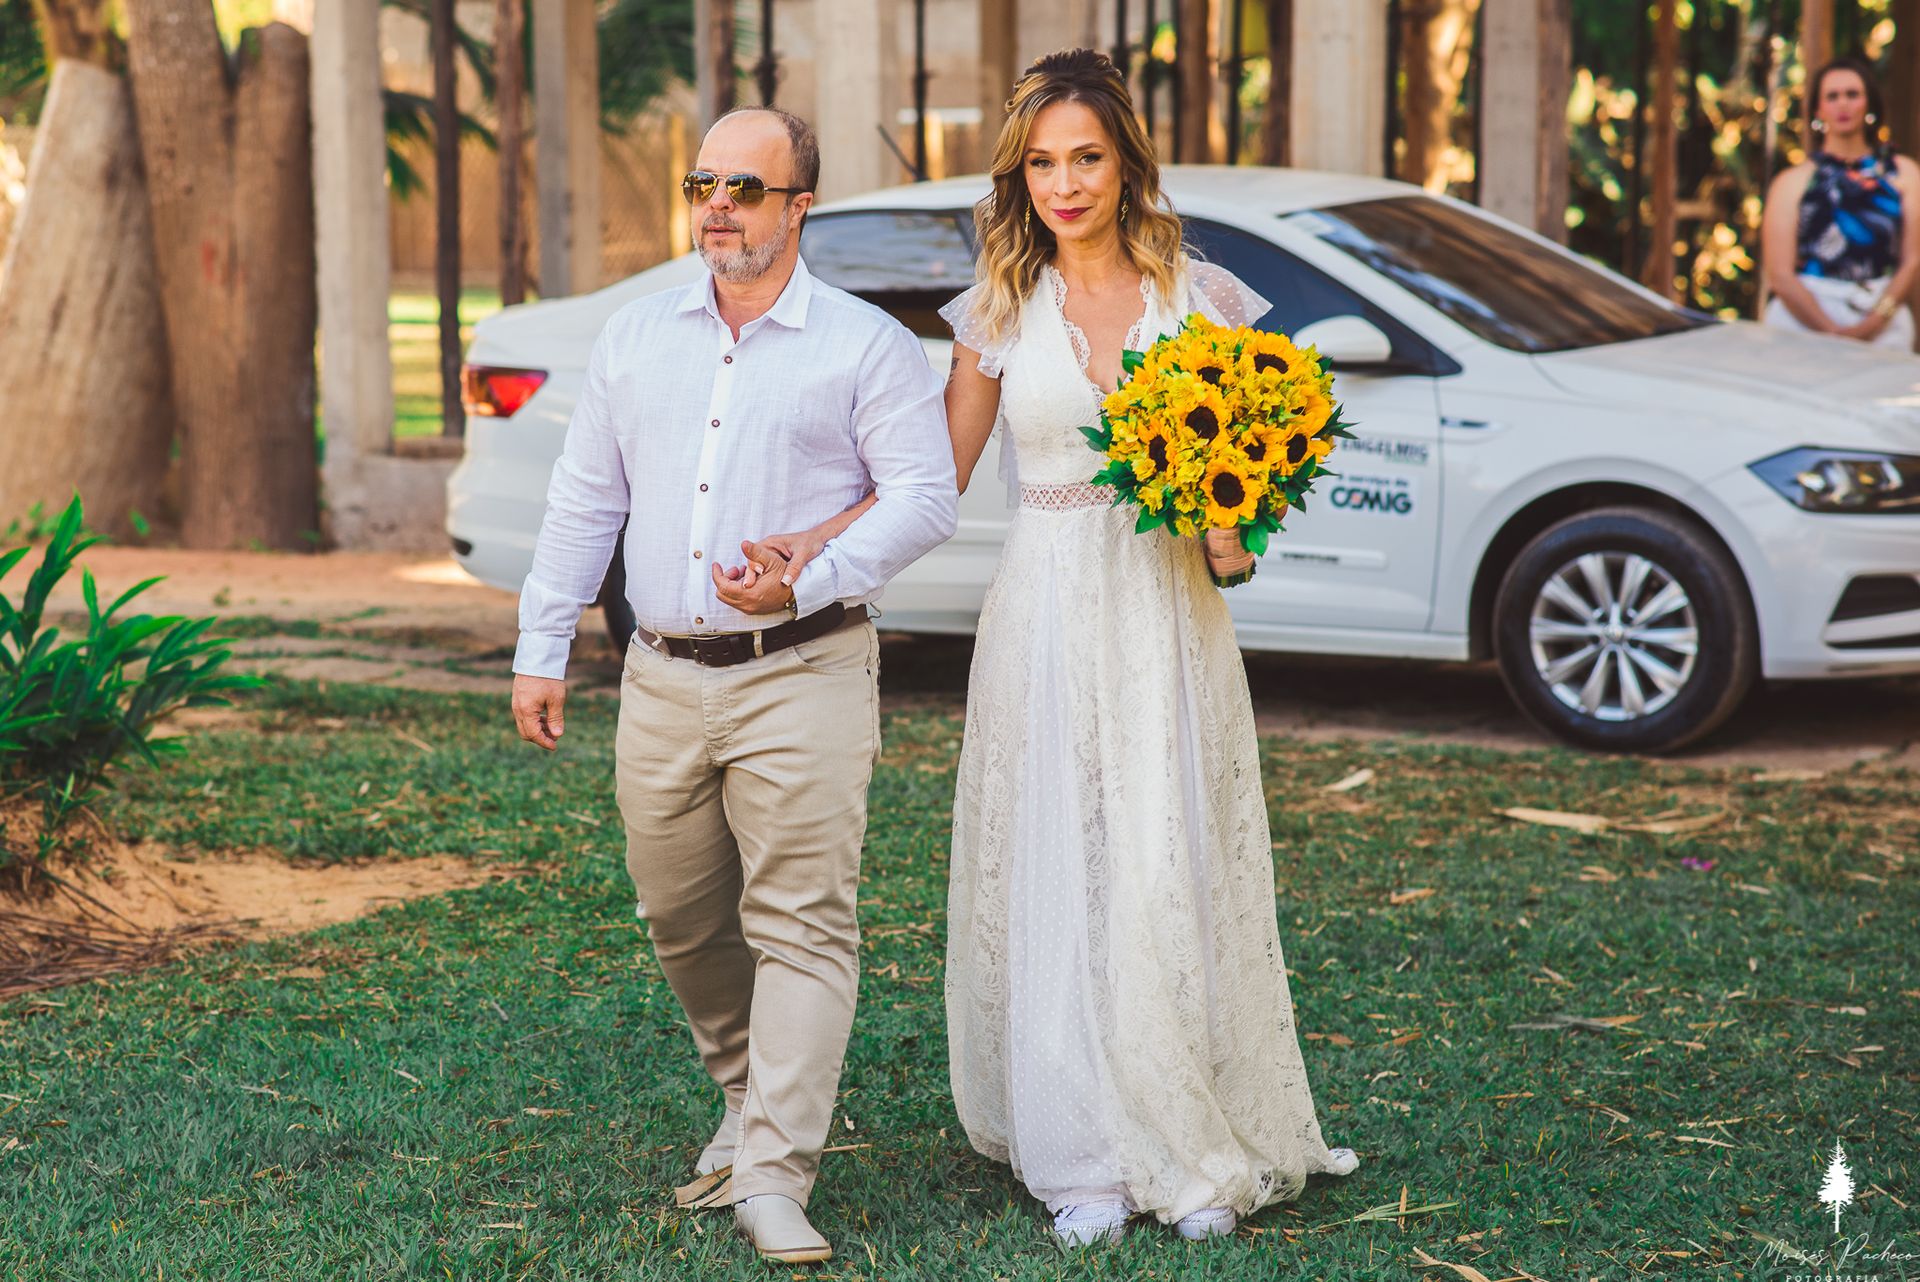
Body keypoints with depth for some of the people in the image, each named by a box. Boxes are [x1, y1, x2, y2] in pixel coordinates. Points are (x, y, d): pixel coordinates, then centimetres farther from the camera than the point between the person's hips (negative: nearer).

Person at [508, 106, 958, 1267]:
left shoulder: (866, 345, -1)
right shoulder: (636, 338, 13)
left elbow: (924, 497, -8)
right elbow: (584, 503, 17)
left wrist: (808, 581, -22)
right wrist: (542, 650, 13)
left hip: (802, 675, -5)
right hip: (664, 681, 5)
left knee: (800, 922, -9)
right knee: (683, 920, 12)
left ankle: (774, 1173, -9)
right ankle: (749, 1095, 34)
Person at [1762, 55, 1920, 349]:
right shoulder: (1793, 182, 6)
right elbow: (1780, 275, -3)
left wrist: (1874, 323, -10)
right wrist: (1832, 332, -13)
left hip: (1883, 329, 1)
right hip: (1803, 321, -1)